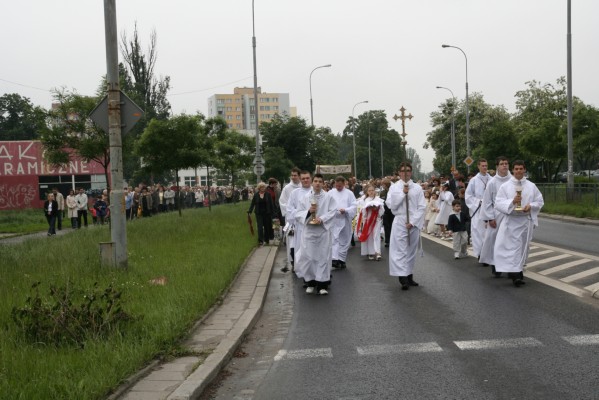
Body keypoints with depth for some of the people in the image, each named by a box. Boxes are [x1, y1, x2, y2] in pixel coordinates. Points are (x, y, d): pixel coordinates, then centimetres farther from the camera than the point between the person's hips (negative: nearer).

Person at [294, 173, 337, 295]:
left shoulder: (328, 197, 2)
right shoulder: (305, 197, 5)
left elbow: (332, 212, -5)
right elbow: (297, 213, 4)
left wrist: (321, 219, -18)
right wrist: (308, 211, -14)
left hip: (323, 231, -1)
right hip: (308, 231, 1)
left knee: (323, 256, 0)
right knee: (308, 256, 1)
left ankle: (322, 284, 6)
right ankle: (310, 282, 15)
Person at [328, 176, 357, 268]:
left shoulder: (349, 193, 3)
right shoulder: (330, 193, 6)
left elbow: (353, 206, -3)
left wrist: (345, 210, -18)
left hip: (345, 220, 1)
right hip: (333, 220, -1)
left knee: (344, 241, 8)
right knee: (334, 240, -10)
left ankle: (342, 259, 18)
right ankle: (334, 259, -17)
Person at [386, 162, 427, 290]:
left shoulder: (417, 188, 4)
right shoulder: (394, 187, 3)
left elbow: (422, 207, 0)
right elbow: (390, 204, -7)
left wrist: (413, 221, -9)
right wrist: (403, 193, -13)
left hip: (414, 223, 2)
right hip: (399, 222, -2)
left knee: (412, 250, 9)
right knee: (400, 250, -9)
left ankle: (410, 276, 17)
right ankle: (403, 278, -13)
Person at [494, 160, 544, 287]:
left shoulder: (531, 186, 6)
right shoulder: (505, 186, -1)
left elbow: (540, 202, 9)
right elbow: (498, 204, -7)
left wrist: (530, 206, -11)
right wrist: (512, 202, -22)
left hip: (526, 220, 3)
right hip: (511, 220, -3)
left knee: (523, 247, 9)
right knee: (512, 247, -9)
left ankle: (515, 271, 23)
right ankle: (516, 274, -10)